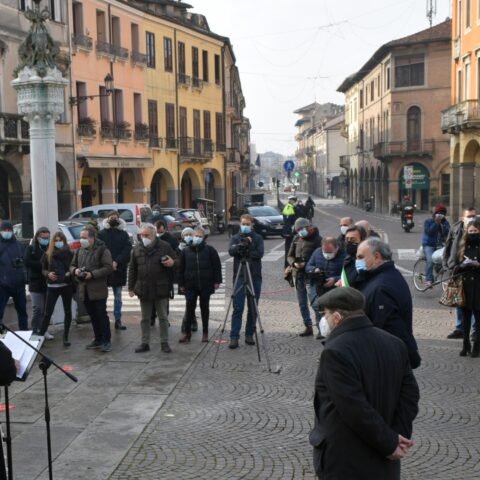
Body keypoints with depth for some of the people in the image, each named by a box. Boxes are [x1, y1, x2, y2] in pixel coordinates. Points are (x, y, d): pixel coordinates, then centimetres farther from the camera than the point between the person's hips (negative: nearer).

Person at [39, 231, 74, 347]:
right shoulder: (48, 255, 3)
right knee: (48, 312, -1)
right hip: (52, 286, 0)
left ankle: (66, 337, 16)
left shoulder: (69, 253, 0)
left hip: (67, 285, 0)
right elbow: (43, 269, 8)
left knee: (67, 311, 7)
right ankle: (40, 335, 6)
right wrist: (48, 274, -12)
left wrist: (70, 273, -16)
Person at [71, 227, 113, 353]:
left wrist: (92, 274, -21)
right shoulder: (79, 251, 12)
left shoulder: (102, 250, -9)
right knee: (93, 316, 14)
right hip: (84, 289, 6)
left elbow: (108, 268, -15)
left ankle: (106, 341, 5)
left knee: (102, 315, -3)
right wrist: (75, 270, -5)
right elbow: (72, 265, 19)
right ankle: (98, 339, 24)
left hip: (98, 290, -6)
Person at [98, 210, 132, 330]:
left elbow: (127, 249, -4)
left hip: (119, 269, 2)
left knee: (118, 296, 9)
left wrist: (117, 262, -16)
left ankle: (118, 320, 16)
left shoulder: (124, 234, 5)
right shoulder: (101, 234, 1)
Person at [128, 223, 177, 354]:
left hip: (161, 289, -2)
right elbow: (132, 270, 10)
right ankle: (145, 343, 19)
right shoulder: (137, 249, 5)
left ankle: (164, 343, 15)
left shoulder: (165, 247, -3)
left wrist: (172, 263, -18)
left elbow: (176, 261, 6)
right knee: (145, 318, 10)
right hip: (143, 290, 2)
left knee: (163, 317, 5)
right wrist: (131, 287, 8)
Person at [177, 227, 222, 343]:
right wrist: (181, 284, 6)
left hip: (206, 285, -1)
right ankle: (187, 332, 5)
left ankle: (205, 333, 17)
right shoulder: (185, 251, 6)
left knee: (205, 308, 8)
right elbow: (181, 268, 10)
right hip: (190, 285, 1)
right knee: (190, 308, -2)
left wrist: (217, 281, -3)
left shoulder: (210, 250, 2)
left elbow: (217, 266, 2)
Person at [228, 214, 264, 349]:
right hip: (240, 276, -1)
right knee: (238, 308, -8)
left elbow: (259, 253, -8)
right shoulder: (235, 238, 9)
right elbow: (231, 251, -11)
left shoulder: (257, 238, 9)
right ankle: (234, 337, -9)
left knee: (253, 309, 6)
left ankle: (249, 335, 16)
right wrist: (241, 245, -26)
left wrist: (245, 251, -13)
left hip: (255, 277, 1)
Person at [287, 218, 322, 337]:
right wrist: (294, 263, -9)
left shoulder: (317, 239, -6)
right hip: (298, 275, 7)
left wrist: (306, 264, -21)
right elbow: (290, 256, 13)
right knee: (302, 303, 12)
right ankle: (308, 327, 22)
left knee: (314, 301, -14)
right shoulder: (296, 239, 11)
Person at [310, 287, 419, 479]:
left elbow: (357, 410, -25)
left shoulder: (335, 352, -21)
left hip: (344, 464, -7)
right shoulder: (394, 344, 3)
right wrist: (398, 436, -6)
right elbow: (410, 394, 2)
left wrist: (390, 443, -14)